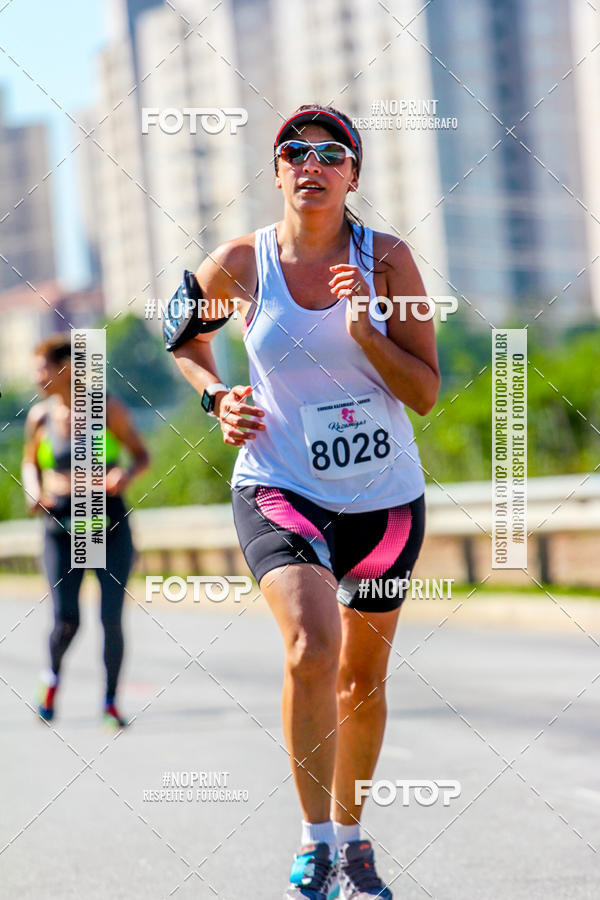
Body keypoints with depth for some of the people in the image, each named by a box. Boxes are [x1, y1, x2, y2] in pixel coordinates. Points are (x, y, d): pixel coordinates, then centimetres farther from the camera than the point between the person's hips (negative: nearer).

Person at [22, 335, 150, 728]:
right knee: (66, 619, -9)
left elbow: (142, 454, 5)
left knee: (111, 617, -7)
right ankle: (52, 675, 23)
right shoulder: (39, 416, 4)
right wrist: (33, 491, -2)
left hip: (109, 523, -1)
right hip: (61, 526, 1)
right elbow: (31, 463, 18)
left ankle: (111, 701, 8)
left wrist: (127, 474, -17)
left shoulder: (107, 408, -4)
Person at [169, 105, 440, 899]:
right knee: (310, 647, -25)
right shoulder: (242, 264, -4)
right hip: (280, 490, -2)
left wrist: (366, 333, -20)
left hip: (385, 497, 2)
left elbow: (427, 393, -6)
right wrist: (217, 399, -1)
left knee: (363, 678, 12)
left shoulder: (386, 259, -5)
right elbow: (185, 336, 17)